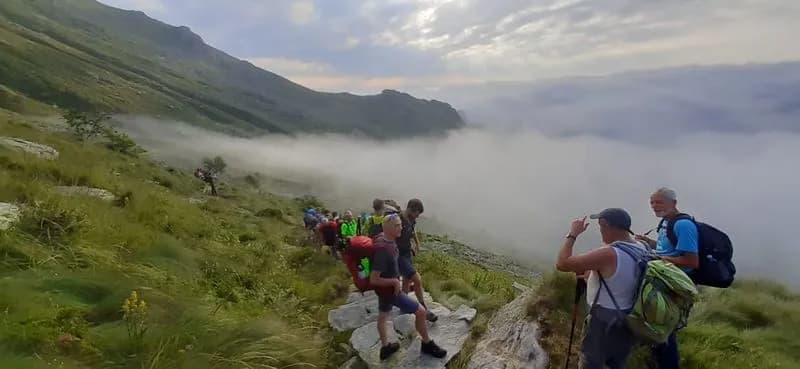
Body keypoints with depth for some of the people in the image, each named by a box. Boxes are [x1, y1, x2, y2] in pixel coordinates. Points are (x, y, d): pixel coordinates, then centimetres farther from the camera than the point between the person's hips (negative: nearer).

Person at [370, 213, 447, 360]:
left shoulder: (383, 238, -8)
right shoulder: (383, 250, -36)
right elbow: (373, 279, -32)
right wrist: (394, 281, -20)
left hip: (387, 286, 9)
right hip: (389, 289, -9)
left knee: (383, 315, 24)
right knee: (420, 311, 0)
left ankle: (385, 347, 44)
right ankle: (427, 344, 22)